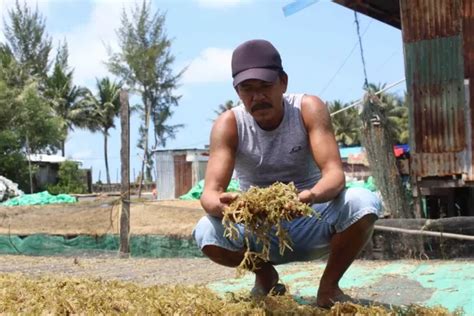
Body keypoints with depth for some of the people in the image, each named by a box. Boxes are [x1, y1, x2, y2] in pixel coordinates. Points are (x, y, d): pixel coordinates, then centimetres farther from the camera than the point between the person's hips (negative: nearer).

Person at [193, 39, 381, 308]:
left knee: (363, 203, -30)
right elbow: (210, 192, -24)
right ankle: (265, 276, 4)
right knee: (207, 232, -29)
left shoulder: (309, 109, -15)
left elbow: (335, 173, -26)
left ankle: (329, 285, -4)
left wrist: (311, 196, -50)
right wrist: (223, 205, -49)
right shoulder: (228, 124, -14)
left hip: (311, 225, -1)